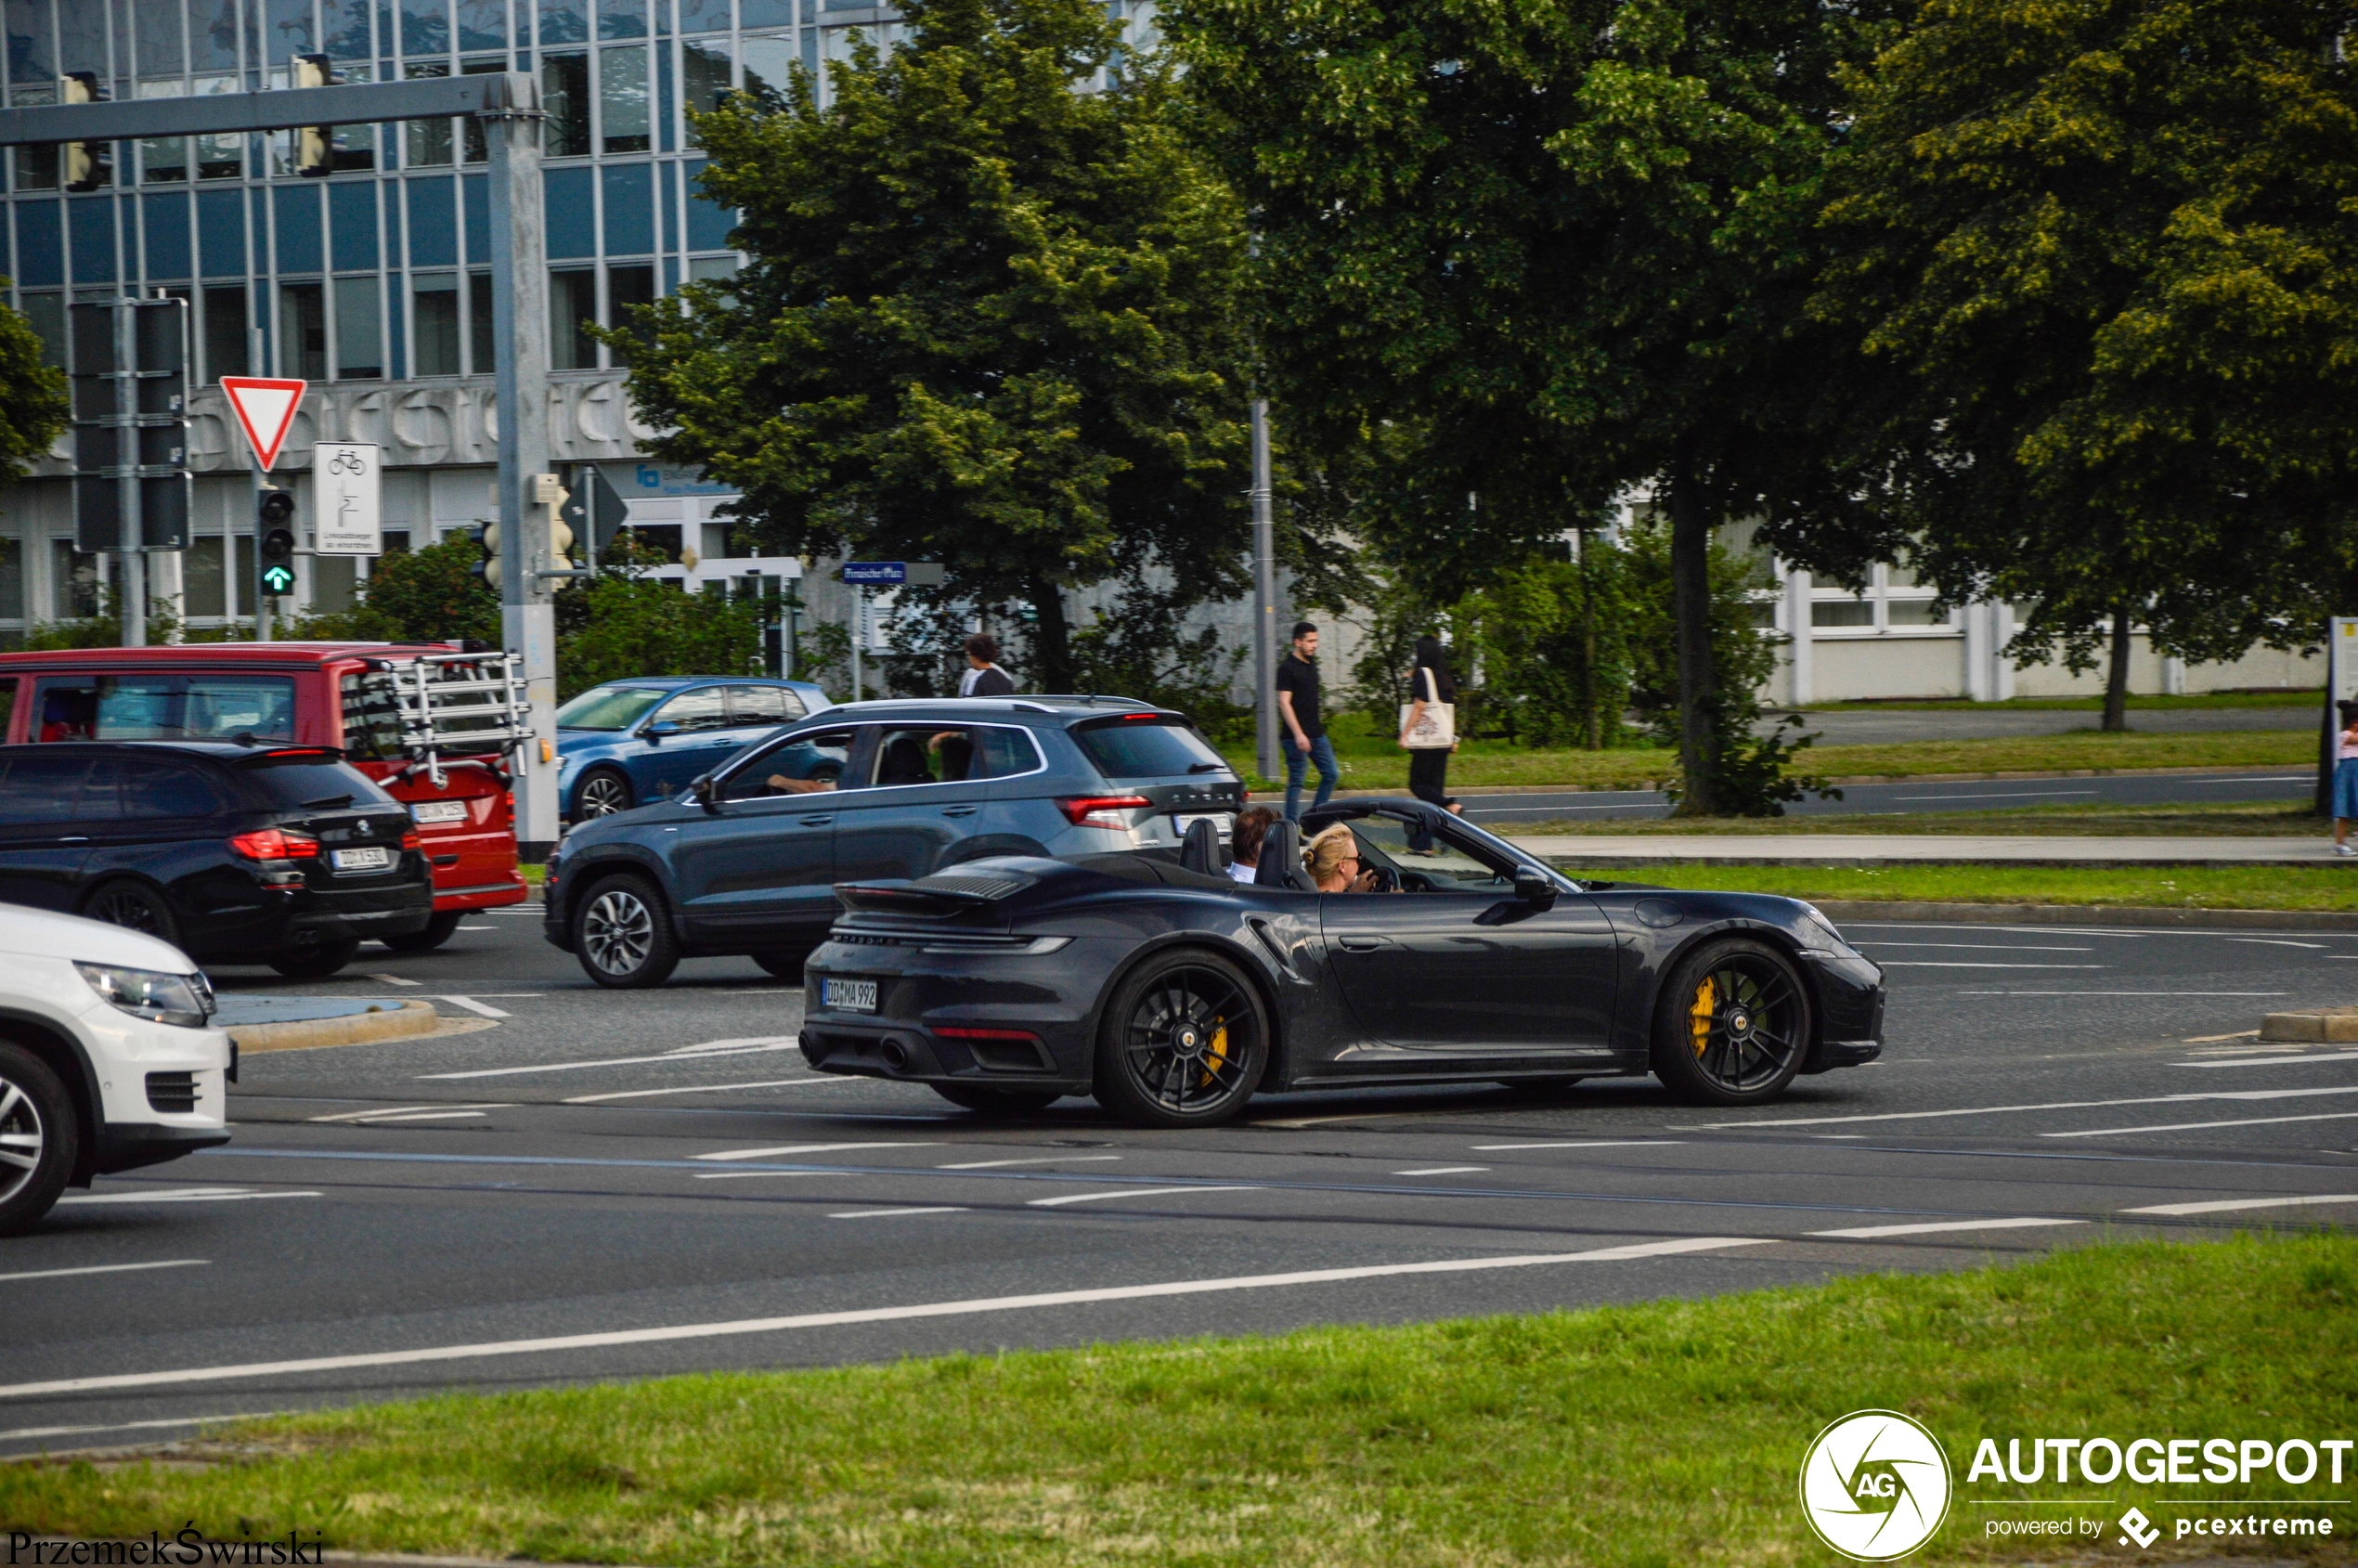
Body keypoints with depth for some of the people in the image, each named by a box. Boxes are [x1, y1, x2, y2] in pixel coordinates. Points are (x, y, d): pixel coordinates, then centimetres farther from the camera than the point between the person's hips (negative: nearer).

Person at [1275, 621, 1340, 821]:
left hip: (1317, 734, 8)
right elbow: (1284, 703, -17)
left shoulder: (1311, 664, 14)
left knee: (1331, 774, 6)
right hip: (1296, 737, -8)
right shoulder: (1287, 668, -11)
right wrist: (1298, 734, -24)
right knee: (1296, 782, -4)